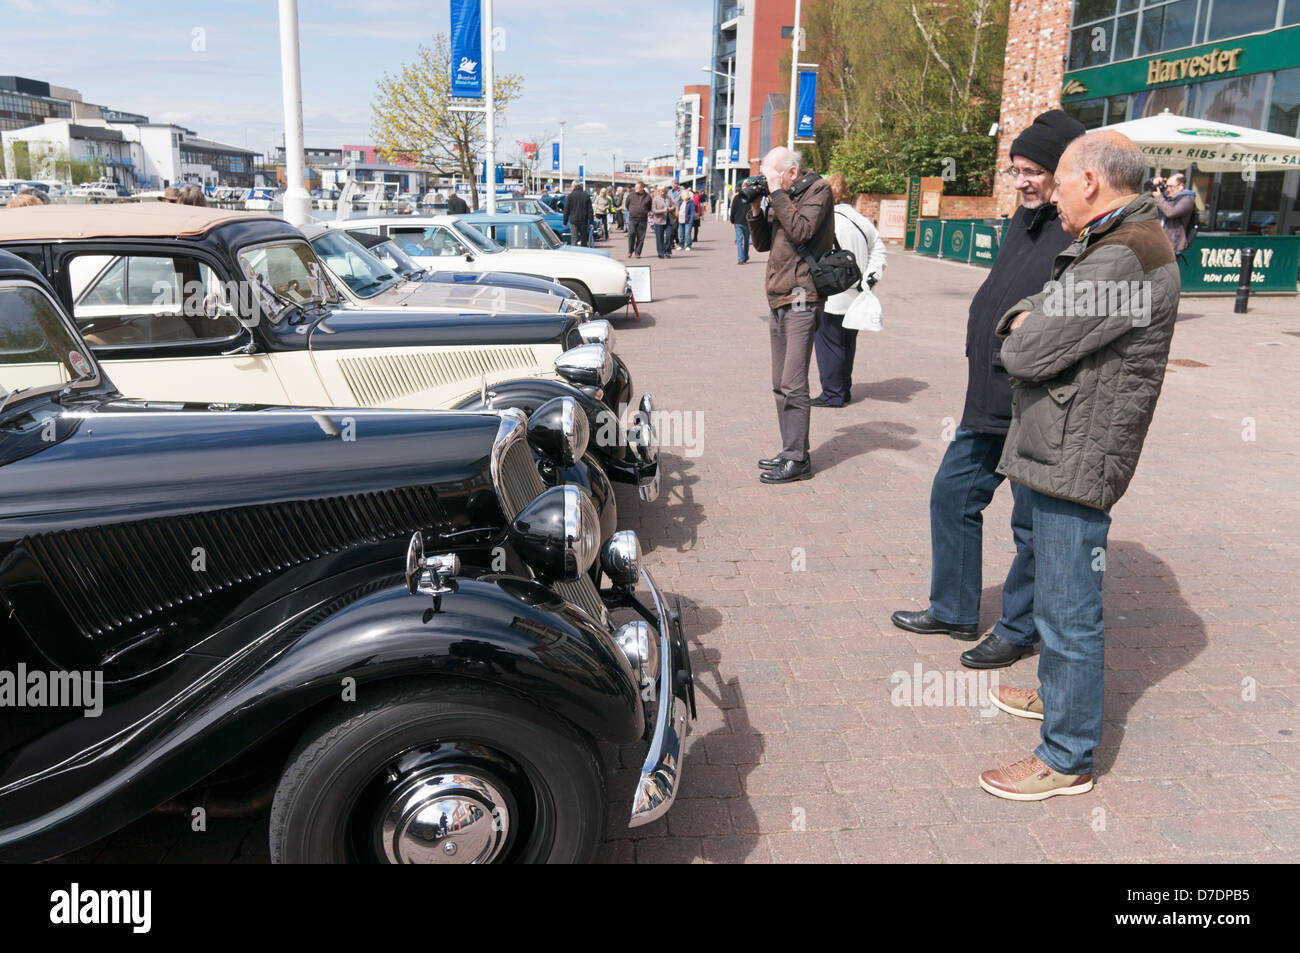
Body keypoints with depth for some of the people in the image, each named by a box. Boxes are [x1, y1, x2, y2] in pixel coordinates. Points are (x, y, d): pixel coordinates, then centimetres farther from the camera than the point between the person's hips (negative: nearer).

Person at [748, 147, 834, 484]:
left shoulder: (818, 190, -4)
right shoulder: (779, 197, 17)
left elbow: (802, 231, -19)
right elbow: (762, 243, 17)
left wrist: (778, 194, -13)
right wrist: (755, 208, 3)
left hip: (801, 300, -8)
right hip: (779, 301, 8)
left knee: (793, 386, -10)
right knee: (781, 385, 10)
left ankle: (798, 460, -4)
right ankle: (789, 451, 18)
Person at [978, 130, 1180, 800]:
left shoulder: (1123, 260, -21)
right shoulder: (1103, 244, 15)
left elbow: (1027, 354, -23)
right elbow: (1022, 318, 18)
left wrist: (1024, 334, -1)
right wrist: (1027, 321, -4)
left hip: (1077, 461, -11)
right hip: (1056, 450, 11)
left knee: (1068, 611, -1)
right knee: (1057, 596, 24)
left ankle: (1067, 758, 11)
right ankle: (1055, 694, 43)